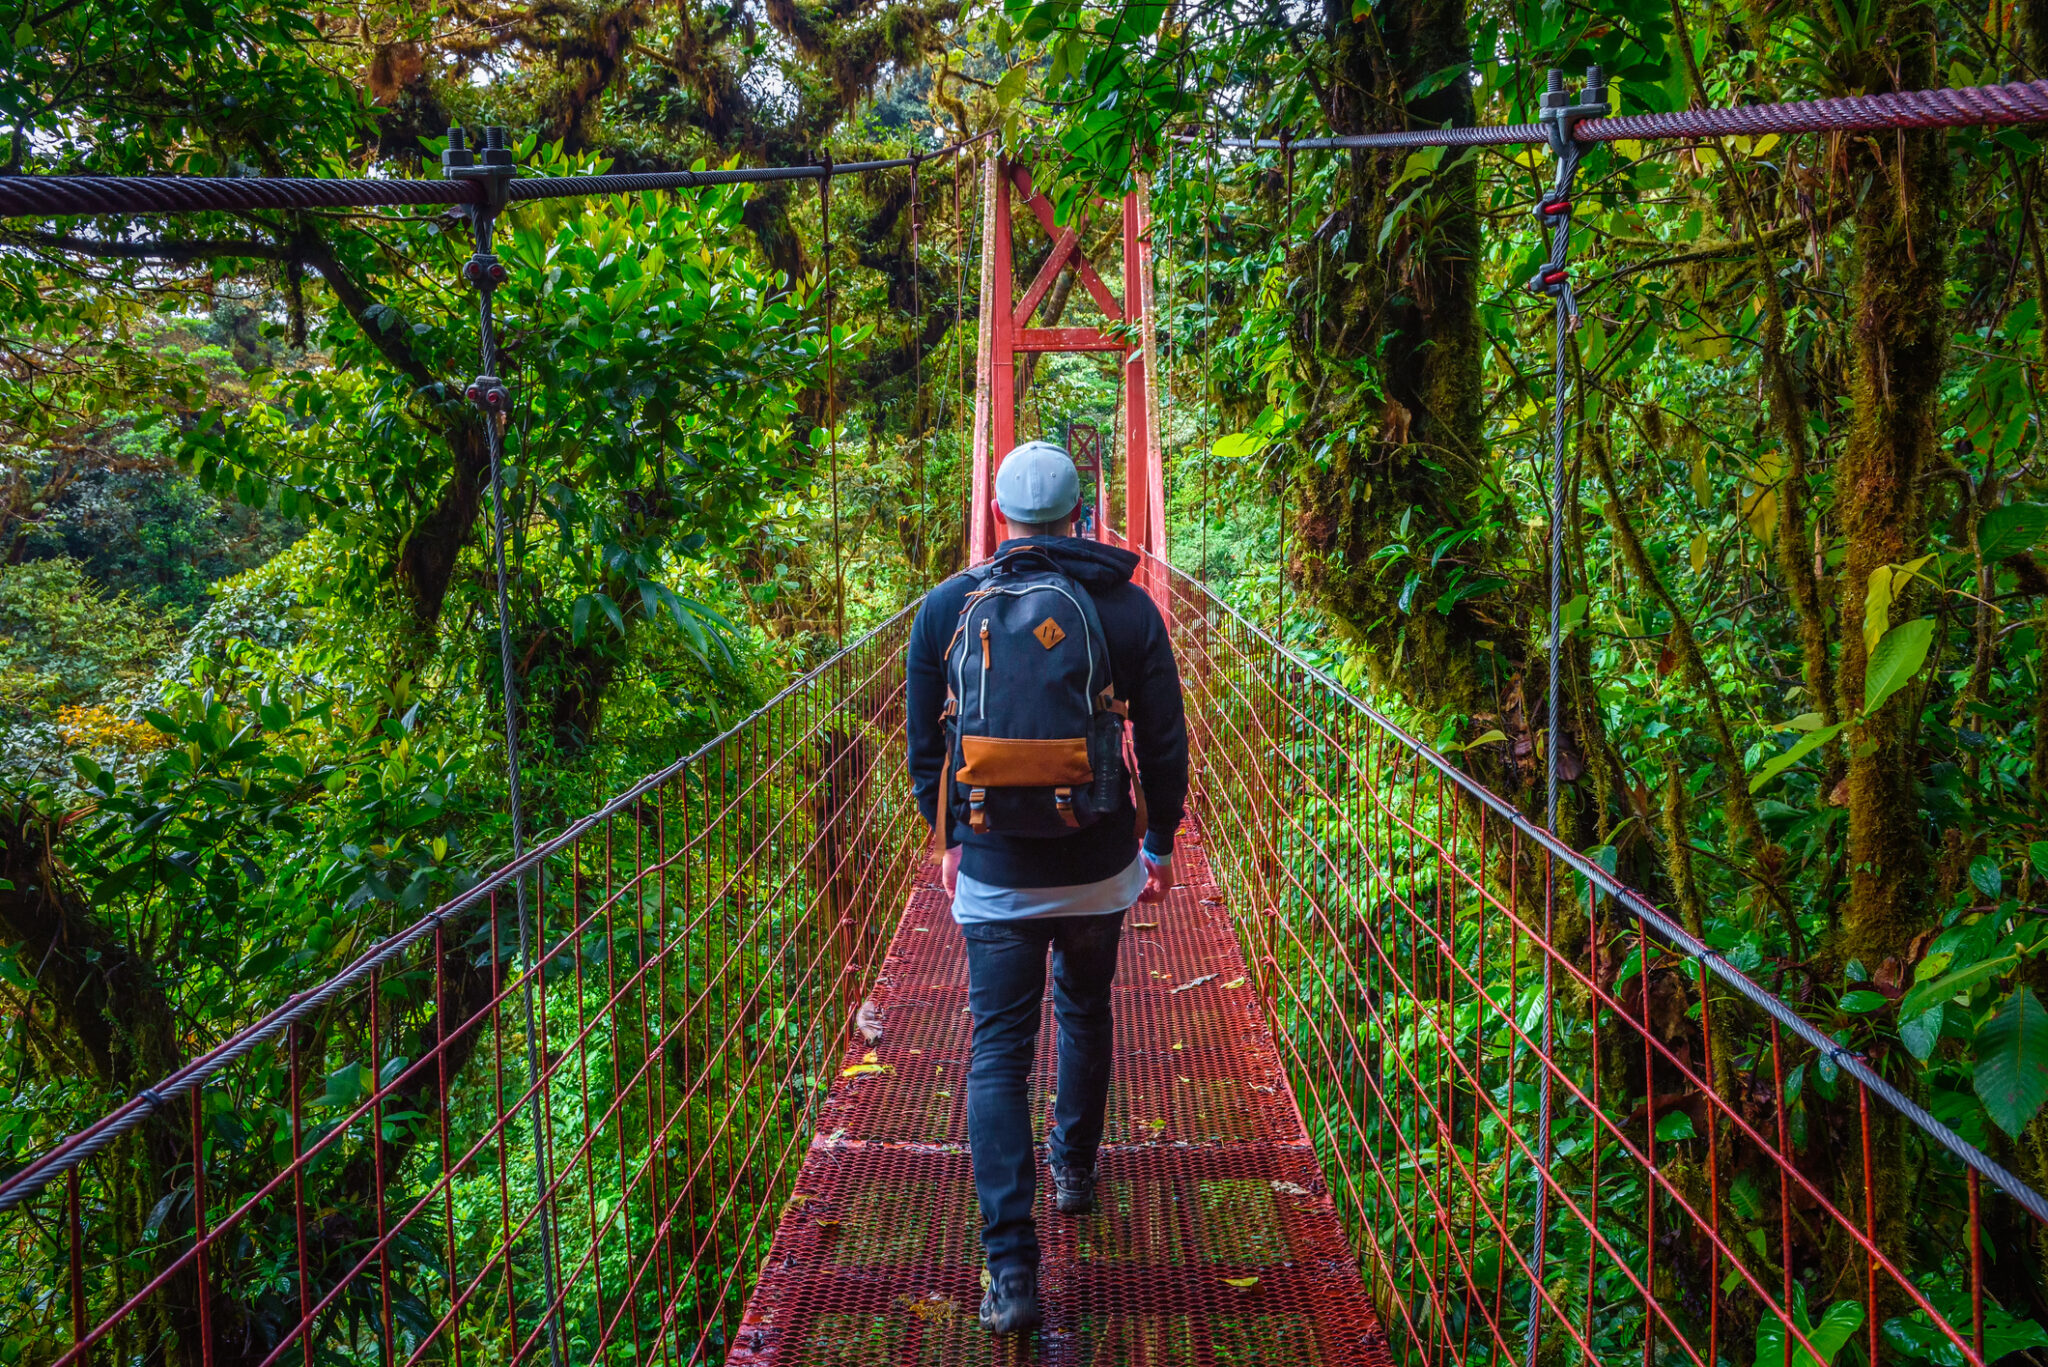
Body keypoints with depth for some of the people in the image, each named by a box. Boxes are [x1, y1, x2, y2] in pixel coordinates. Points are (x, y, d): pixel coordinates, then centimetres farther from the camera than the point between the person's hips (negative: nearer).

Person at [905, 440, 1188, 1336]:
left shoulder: (947, 607, -3)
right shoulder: (1127, 607, -4)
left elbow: (925, 746, 4)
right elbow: (1164, 744, 0)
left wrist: (951, 837, 18)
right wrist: (1160, 843, 13)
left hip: (993, 874, -1)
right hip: (1098, 867, 1)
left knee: (998, 1053, 2)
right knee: (1084, 1013, 25)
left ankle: (1011, 1268, -4)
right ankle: (1075, 1170, 44)